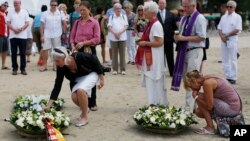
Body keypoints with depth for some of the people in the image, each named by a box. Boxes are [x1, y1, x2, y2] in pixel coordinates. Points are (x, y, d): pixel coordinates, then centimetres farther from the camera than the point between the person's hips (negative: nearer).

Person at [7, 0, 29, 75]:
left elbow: (27, 23, 1)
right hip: (13, 35, 1)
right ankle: (15, 68, 9)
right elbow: (8, 23, 2)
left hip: (23, 36, -1)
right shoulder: (10, 12, 7)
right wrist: (14, 29, -14)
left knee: (22, 53, 0)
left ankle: (23, 69, 6)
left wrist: (21, 29, -16)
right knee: (14, 53, 2)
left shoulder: (25, 12, 5)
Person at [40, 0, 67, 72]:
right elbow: (42, 25, 0)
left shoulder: (60, 13, 1)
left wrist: (64, 33, 0)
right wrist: (42, 35, -6)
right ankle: (44, 65, 7)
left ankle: (55, 65, 18)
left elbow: (64, 23, 6)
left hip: (57, 35, 0)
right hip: (47, 35, 0)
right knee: (45, 50, -3)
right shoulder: (45, 14, 0)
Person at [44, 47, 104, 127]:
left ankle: (85, 117, -11)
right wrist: (48, 106, -21)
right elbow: (57, 86, -17)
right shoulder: (61, 68, -21)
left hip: (91, 74, -4)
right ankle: (85, 109, 12)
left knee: (80, 90, -32)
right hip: (78, 79, 4)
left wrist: (101, 79, -14)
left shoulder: (79, 57, -35)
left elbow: (95, 61, -20)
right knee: (74, 96, -21)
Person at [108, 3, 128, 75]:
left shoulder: (124, 16, 9)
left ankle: (123, 69, 5)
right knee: (114, 54, 2)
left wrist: (120, 33, -15)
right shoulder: (111, 17, 7)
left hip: (122, 37, 0)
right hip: (113, 38, 0)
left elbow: (126, 26, 0)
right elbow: (109, 27, -1)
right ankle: (115, 69, 7)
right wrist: (115, 33, -17)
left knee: (122, 53, 0)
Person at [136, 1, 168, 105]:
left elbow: (160, 42, -23)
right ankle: (155, 104, 23)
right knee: (151, 81, 14)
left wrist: (145, 43, -17)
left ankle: (155, 104, 6)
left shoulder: (156, 25, -18)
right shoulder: (150, 23, 11)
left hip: (154, 58, -10)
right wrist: (142, 42, 6)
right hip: (149, 57, 10)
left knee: (154, 81, -3)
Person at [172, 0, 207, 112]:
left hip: (194, 52, -8)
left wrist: (184, 38, -21)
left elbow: (201, 37, -19)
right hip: (184, 51, 8)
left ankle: (189, 109, -1)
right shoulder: (184, 19, 12)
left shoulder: (199, 18, -12)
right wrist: (177, 38, -4)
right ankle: (191, 105, 24)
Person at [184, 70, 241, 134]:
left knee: (199, 97, -10)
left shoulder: (207, 83, -20)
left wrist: (196, 97, -8)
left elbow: (209, 106, -18)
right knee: (199, 112, 8)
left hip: (231, 109, -9)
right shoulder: (207, 79, 8)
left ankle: (210, 128, -3)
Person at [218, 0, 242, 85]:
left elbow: (237, 30, -12)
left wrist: (227, 35, -11)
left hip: (232, 39, -5)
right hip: (223, 40, 5)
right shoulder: (223, 17, 13)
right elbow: (219, 28, 11)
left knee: (233, 60, -2)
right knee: (225, 60, 7)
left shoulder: (237, 17, -3)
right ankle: (227, 77, 14)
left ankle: (233, 78, 2)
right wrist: (222, 36, -7)